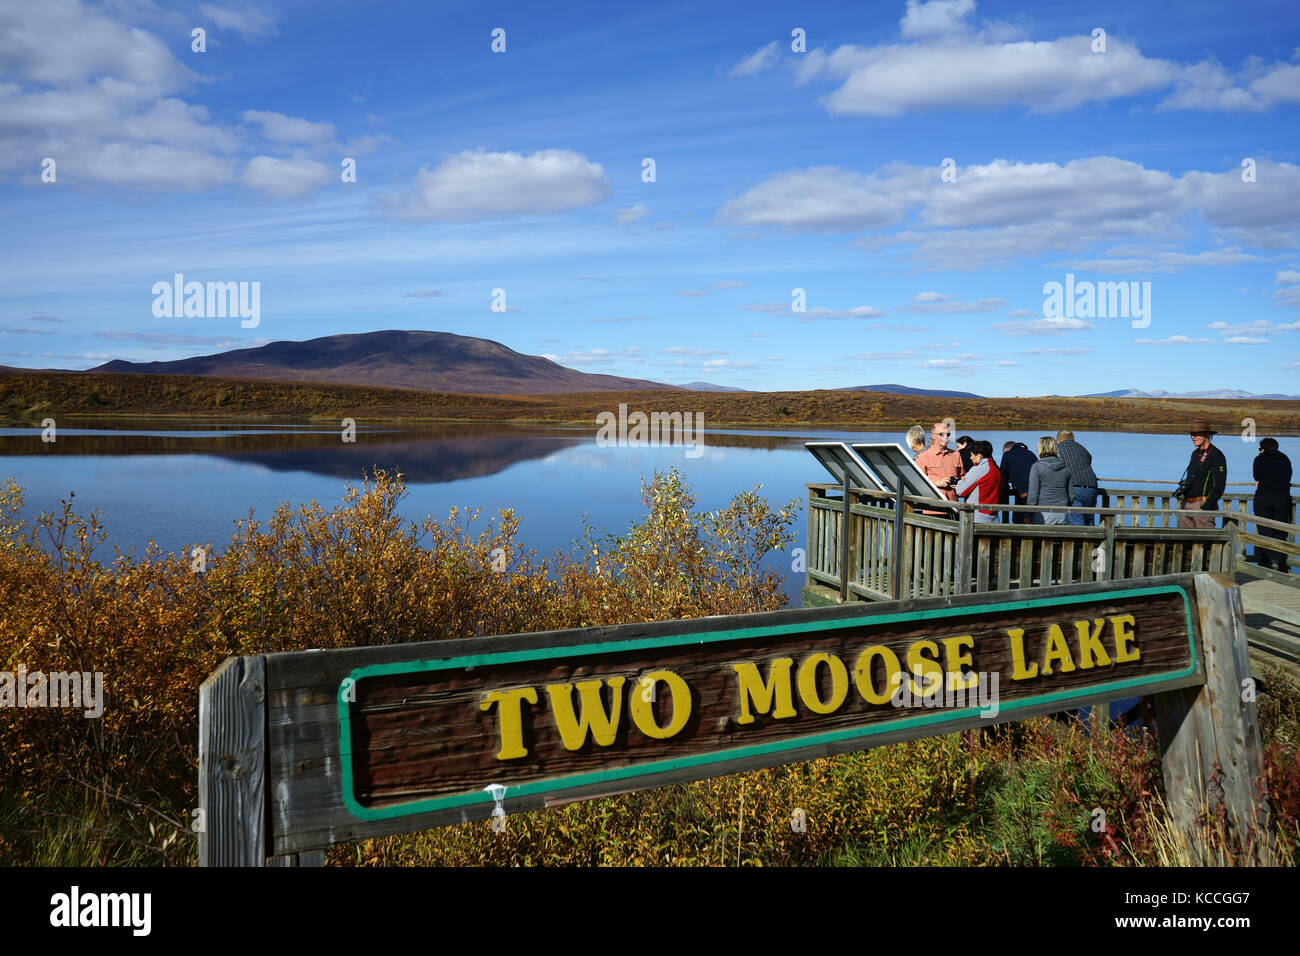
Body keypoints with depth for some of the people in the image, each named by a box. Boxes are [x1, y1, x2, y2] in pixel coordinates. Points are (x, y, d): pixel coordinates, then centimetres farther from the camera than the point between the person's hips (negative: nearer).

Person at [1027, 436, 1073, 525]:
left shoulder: (1037, 466, -6)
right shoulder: (1066, 467, 8)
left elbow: (1033, 494, -9)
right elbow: (1072, 493, 10)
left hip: (1044, 514, -5)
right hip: (1063, 514, 5)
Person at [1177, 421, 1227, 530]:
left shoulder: (1216, 455, -8)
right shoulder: (1195, 454, 18)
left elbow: (1219, 485, -14)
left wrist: (1209, 504, -21)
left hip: (1203, 504, -8)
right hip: (1186, 504, 8)